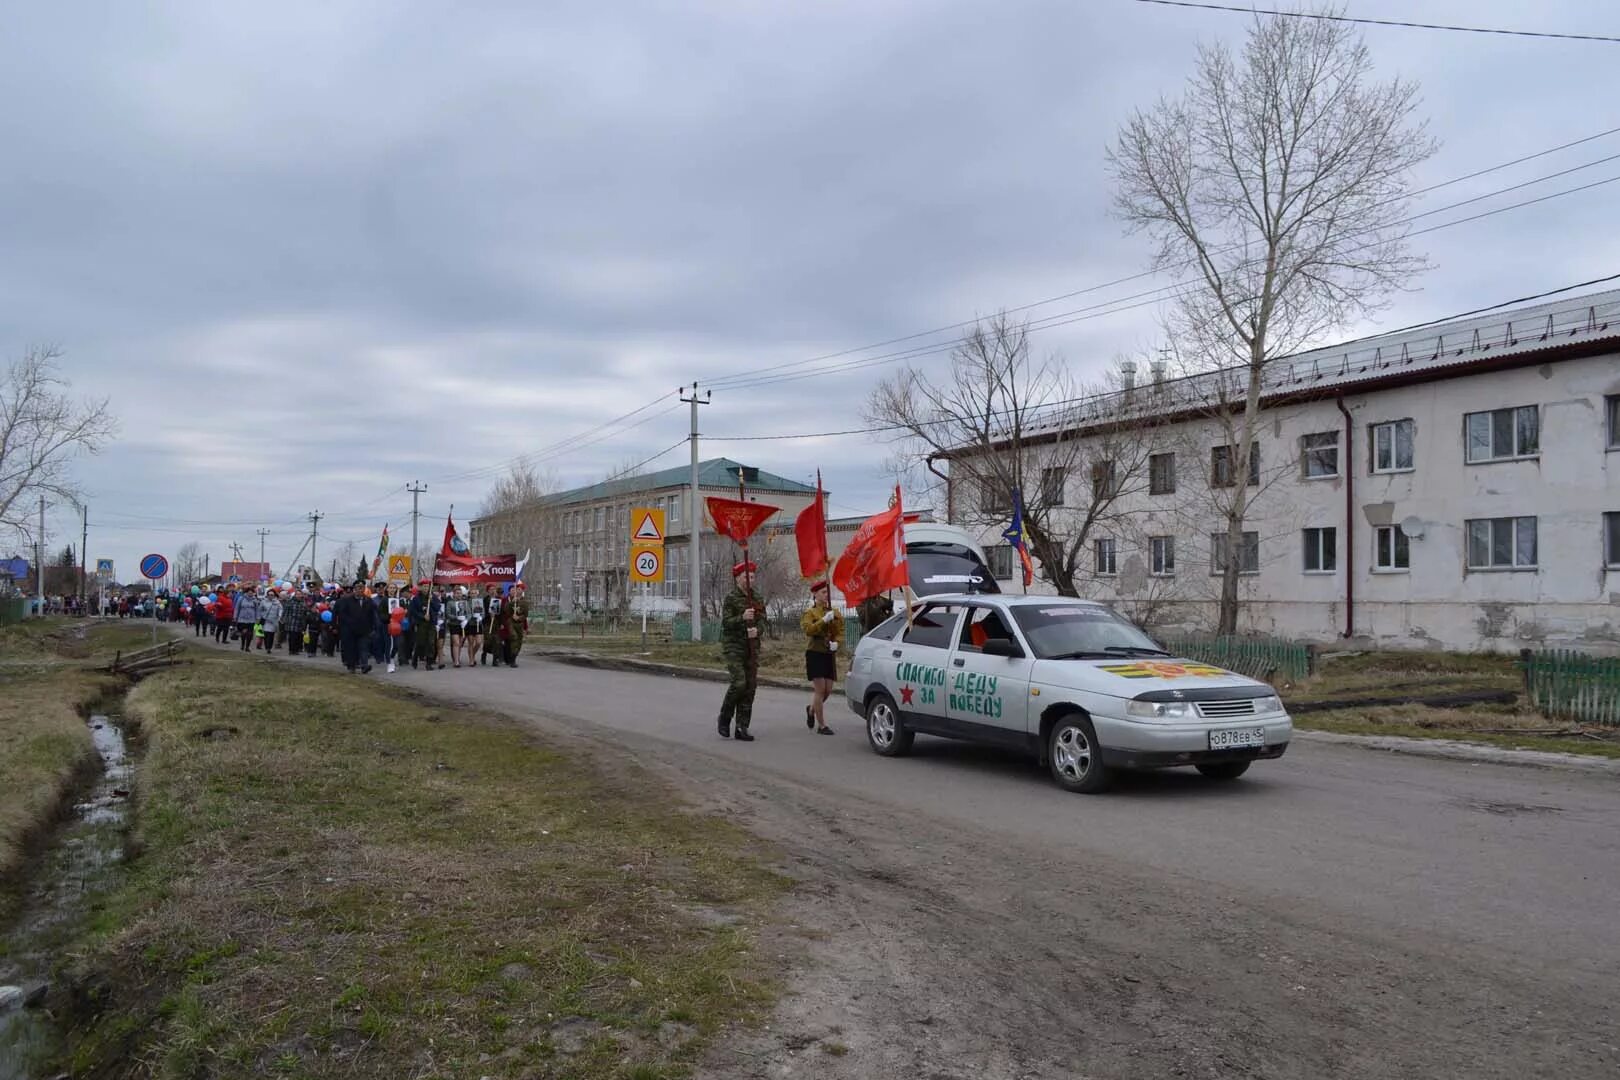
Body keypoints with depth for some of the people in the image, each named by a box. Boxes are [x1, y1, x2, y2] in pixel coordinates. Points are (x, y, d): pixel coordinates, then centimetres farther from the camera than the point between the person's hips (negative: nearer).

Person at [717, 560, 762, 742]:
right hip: (733, 647, -6)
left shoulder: (756, 599, 12)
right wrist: (742, 618, -28)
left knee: (750, 687, 2)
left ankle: (742, 728, 8)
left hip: (752, 648, 6)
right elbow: (725, 623, -12)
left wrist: (756, 630, -10)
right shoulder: (731, 598, -5)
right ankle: (724, 719, 5)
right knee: (739, 683, -17)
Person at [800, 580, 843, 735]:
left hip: (830, 655, 5)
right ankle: (821, 725, -2)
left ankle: (811, 709, 35)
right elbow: (808, 630, -18)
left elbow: (840, 632, 9)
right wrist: (824, 620, -27)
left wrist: (836, 643, -11)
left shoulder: (835, 613, 12)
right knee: (820, 689, -9)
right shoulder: (809, 613, -1)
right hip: (815, 654, -5)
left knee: (828, 690, 5)